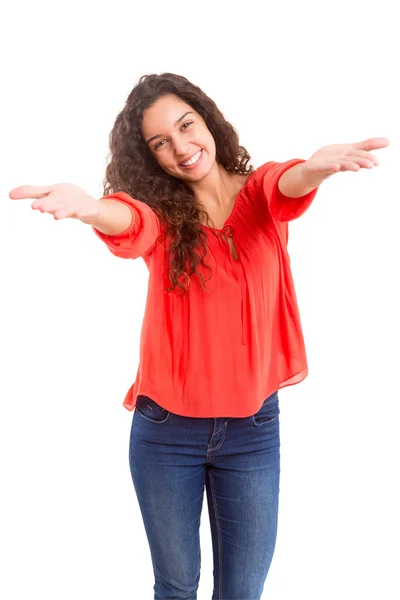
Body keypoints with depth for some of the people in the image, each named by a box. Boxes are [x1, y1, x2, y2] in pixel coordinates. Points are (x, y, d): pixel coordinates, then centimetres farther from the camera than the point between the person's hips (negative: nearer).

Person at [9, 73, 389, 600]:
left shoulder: (259, 192, -2)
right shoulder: (163, 213, -4)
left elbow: (288, 187, -25)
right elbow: (132, 224, -28)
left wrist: (315, 169, -50)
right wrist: (89, 208, -52)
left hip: (253, 427, 0)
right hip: (165, 428, 0)